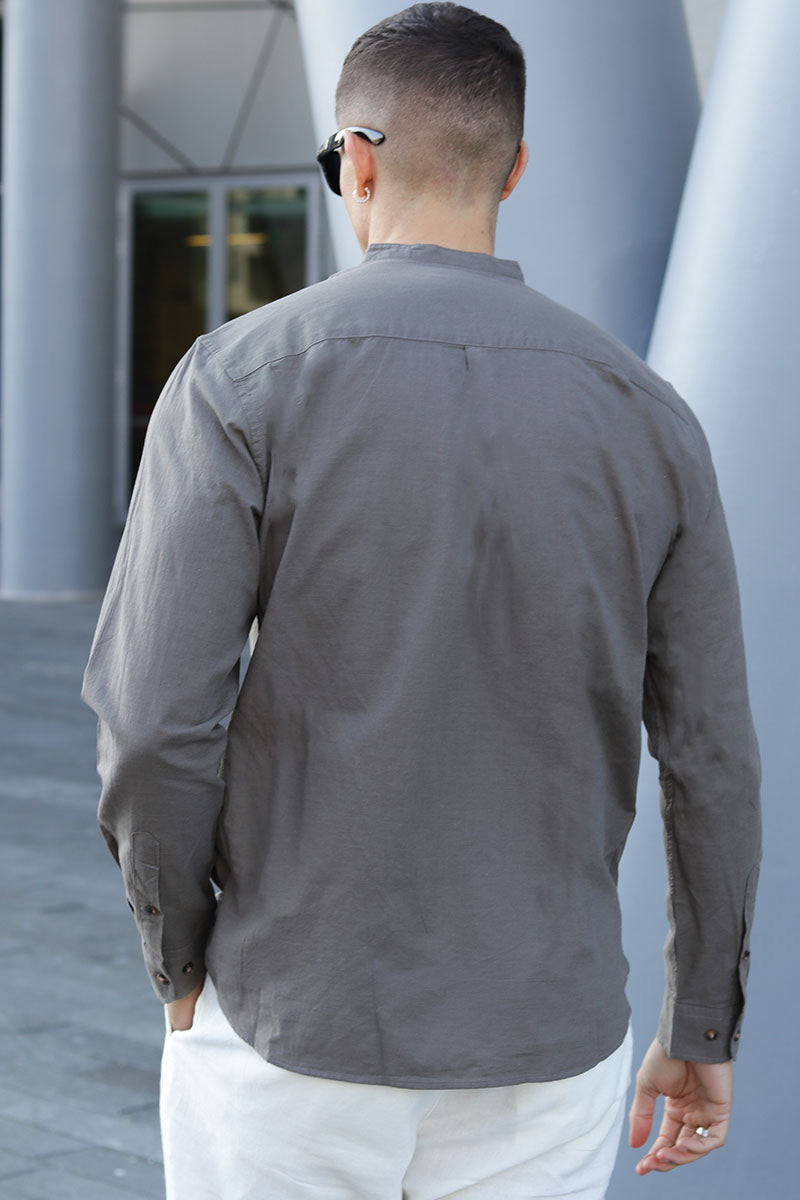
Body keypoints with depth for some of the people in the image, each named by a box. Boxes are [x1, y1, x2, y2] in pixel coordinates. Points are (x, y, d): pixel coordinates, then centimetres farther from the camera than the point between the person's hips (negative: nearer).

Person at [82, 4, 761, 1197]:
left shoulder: (241, 380, -11)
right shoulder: (645, 415, -1)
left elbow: (156, 725, -16)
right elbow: (713, 757, 1)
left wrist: (181, 970, 2)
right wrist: (703, 1031, 13)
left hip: (298, 1028, -2)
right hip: (542, 1053, 3)